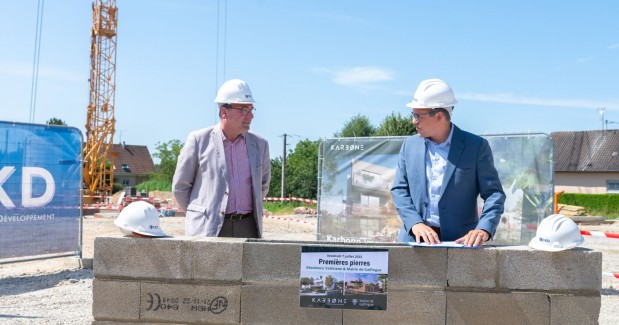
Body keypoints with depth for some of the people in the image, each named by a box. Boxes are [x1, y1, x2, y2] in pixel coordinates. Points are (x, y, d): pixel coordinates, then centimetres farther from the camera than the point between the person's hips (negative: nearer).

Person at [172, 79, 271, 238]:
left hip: (247, 229, 3)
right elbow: (180, 186, 5)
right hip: (209, 230, -3)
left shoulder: (259, 144, 8)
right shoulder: (199, 140, -1)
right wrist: (202, 216, 9)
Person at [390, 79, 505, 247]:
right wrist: (415, 223, -8)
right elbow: (399, 189, 7)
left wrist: (483, 229, -18)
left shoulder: (476, 146, -1)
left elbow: (494, 193, -2)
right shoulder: (410, 145, 8)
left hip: (459, 241, -2)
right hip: (415, 239, 3)